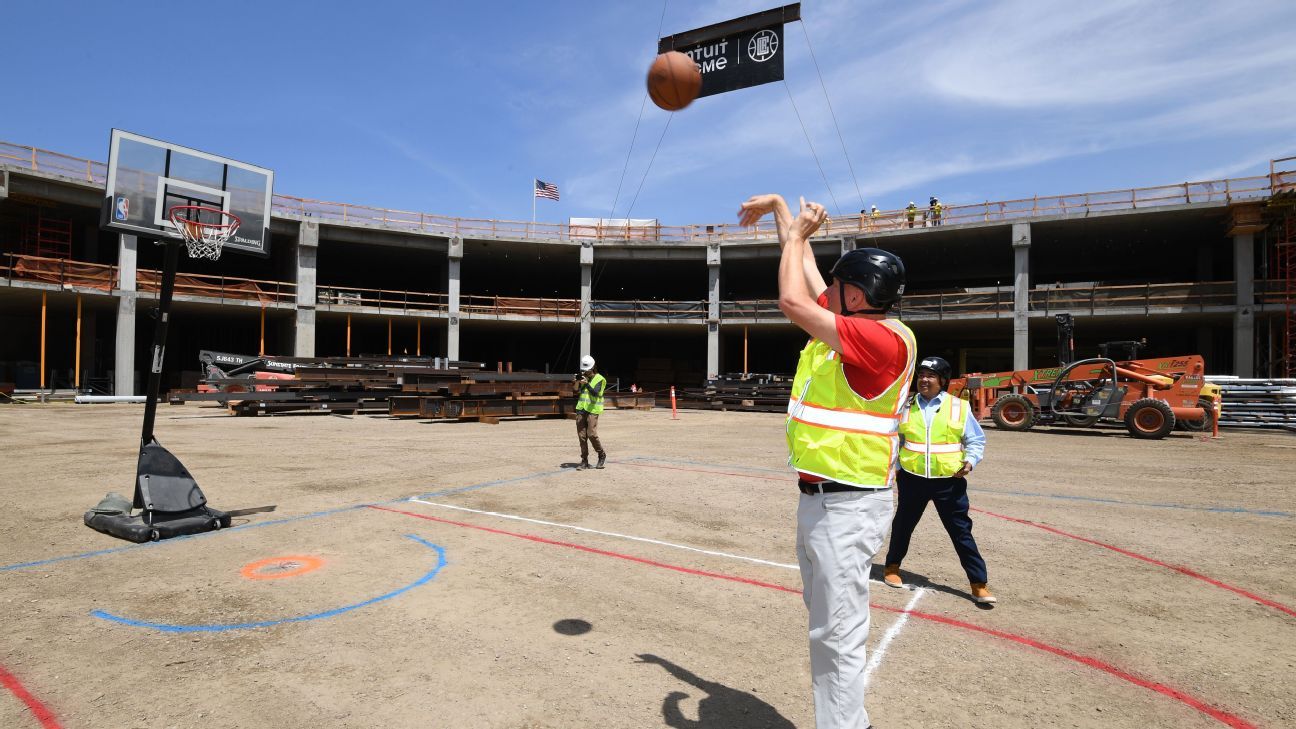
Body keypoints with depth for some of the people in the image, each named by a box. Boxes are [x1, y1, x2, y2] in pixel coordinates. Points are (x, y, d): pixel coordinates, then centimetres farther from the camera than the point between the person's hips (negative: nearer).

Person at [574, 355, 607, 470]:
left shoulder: (599, 379, -2)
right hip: (581, 409, 5)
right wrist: (577, 383, -8)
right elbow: (576, 394, 7)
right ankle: (584, 461, 7)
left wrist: (587, 384, -29)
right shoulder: (582, 378, 13)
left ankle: (602, 456, 8)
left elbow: (595, 393, -17)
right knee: (582, 436, 2)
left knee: (592, 434, -13)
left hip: (592, 410, -5)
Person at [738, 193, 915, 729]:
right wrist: (779, 208, 26)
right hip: (818, 498, 10)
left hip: (847, 505, -10)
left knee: (839, 635, -2)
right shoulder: (842, 326, 6)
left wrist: (796, 233, -8)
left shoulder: (886, 339, -19)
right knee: (826, 627, 21)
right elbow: (804, 269, 20)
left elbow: (792, 301, -24)